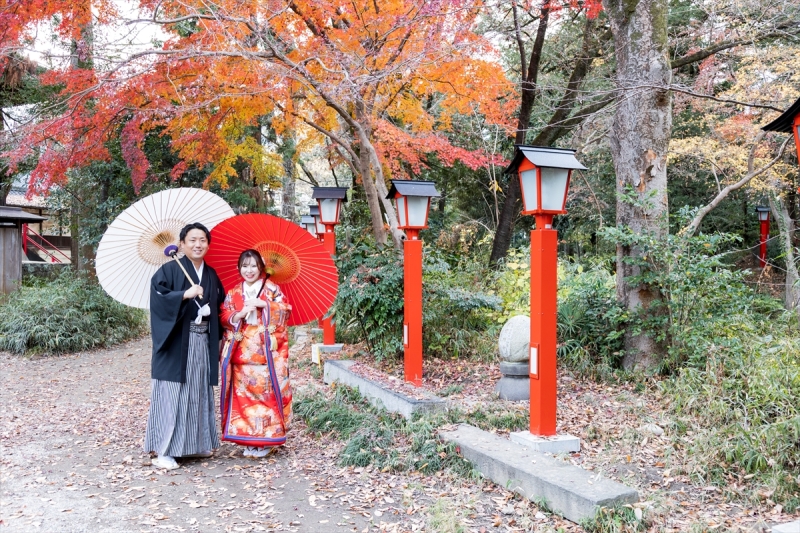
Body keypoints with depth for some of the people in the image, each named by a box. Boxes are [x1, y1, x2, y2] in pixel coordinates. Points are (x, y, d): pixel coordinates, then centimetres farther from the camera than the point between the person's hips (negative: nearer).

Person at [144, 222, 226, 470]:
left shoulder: (212, 275, 14)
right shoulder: (169, 270, -4)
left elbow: (220, 308, 22)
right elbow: (157, 298, -16)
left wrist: (211, 309, 5)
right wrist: (184, 295, -24)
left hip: (203, 343, 6)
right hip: (177, 344, -6)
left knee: (199, 393, 12)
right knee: (172, 394, -5)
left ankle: (196, 444, 24)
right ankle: (164, 450, 1)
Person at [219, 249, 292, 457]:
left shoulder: (271, 289, 3)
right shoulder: (234, 292, 12)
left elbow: (285, 310, -5)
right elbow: (224, 316, 6)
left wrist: (263, 304, -14)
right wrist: (240, 314, -12)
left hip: (266, 351, -3)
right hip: (242, 352, 3)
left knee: (267, 390, -4)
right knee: (243, 393, 2)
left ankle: (267, 438, 6)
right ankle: (248, 439, 12)